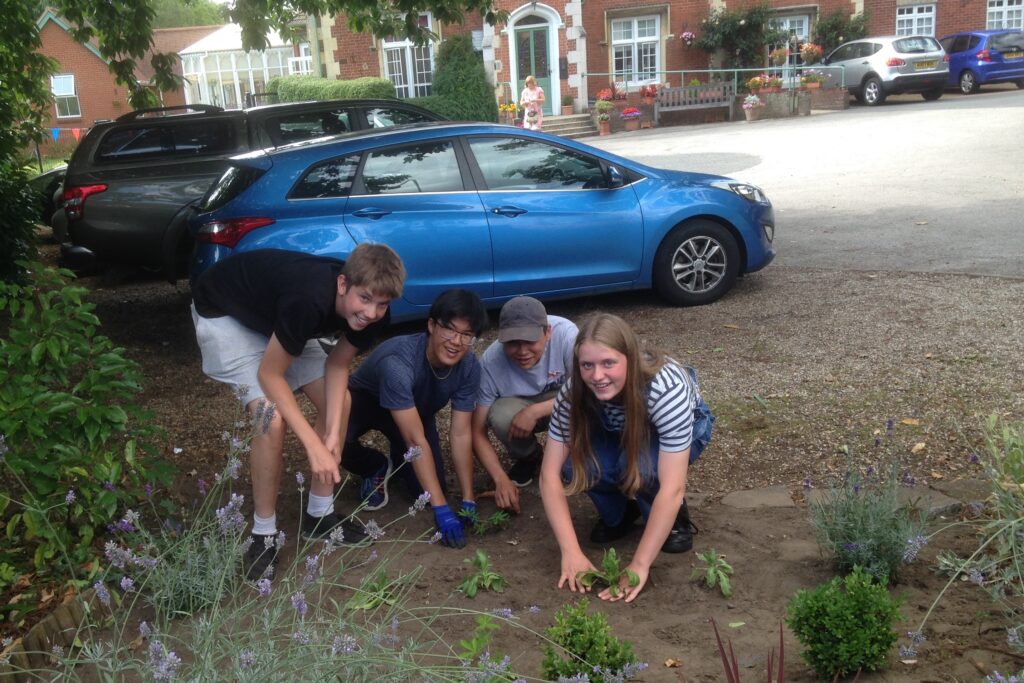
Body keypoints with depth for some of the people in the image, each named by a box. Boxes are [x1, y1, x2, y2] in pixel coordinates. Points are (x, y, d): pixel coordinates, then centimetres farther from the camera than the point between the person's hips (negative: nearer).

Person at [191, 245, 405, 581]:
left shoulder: (371, 312, -21)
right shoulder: (309, 299, -42)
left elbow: (337, 364, -7)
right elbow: (270, 375, -31)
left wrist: (333, 433, -20)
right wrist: (315, 446, -33)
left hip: (276, 316, 7)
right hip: (225, 314, -7)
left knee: (339, 401, -1)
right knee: (273, 416, -23)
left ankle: (320, 514, 15)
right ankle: (264, 534, -4)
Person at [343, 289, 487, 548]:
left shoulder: (469, 367, -25)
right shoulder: (397, 362, -42)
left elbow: (461, 434, -19)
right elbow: (416, 440, -42)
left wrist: (468, 500, -21)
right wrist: (441, 508, -41)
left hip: (415, 410, 4)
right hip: (366, 400, -4)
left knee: (428, 489, -13)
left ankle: (400, 459, 23)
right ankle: (377, 469, 0)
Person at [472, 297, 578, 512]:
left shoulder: (565, 333, -33)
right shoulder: (491, 362, -29)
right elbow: (478, 431, -22)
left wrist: (534, 411, -38)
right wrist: (500, 479, -35)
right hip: (518, 406, 1)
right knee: (501, 415, -32)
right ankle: (528, 458, 2)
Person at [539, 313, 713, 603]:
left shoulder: (667, 387, -41)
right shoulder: (573, 393, -30)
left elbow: (672, 487, -42)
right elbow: (550, 474, -28)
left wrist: (639, 566, -43)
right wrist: (571, 552, -36)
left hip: (685, 427, -3)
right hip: (618, 431, 3)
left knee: (640, 466, -36)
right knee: (579, 462, -30)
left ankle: (673, 519, -3)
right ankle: (618, 515, 2)